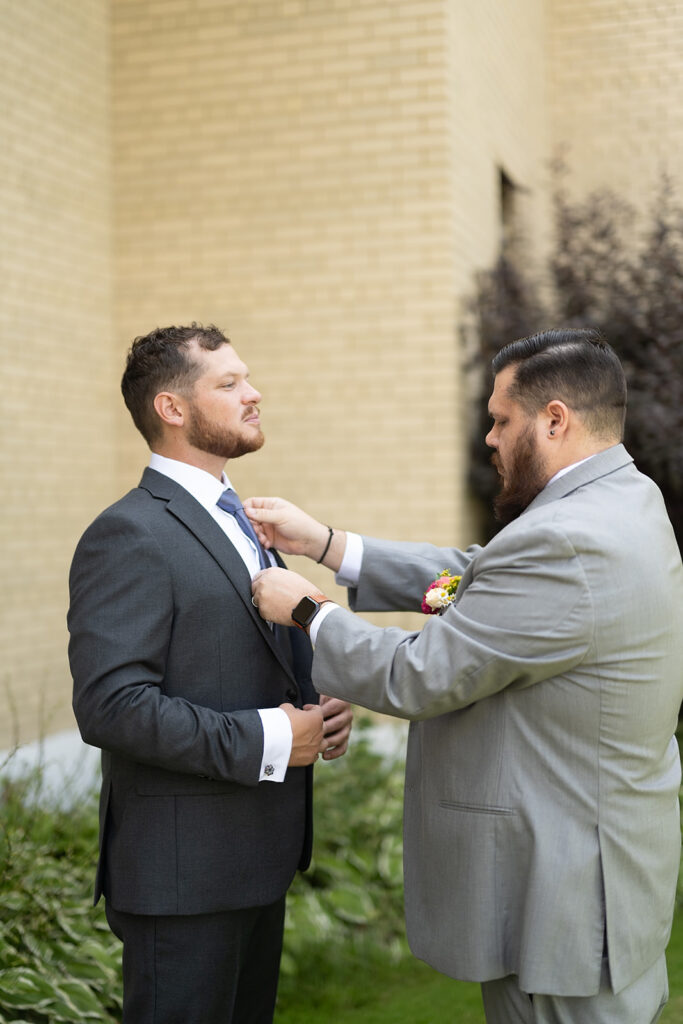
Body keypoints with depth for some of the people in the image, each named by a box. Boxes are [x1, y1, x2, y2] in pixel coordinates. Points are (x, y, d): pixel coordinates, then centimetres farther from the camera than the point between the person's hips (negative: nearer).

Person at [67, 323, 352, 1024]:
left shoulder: (237, 524, 15)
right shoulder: (129, 535, -16)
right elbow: (110, 703, -25)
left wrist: (319, 712, 0)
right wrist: (263, 741, -23)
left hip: (258, 856, 9)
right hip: (182, 871, -9)